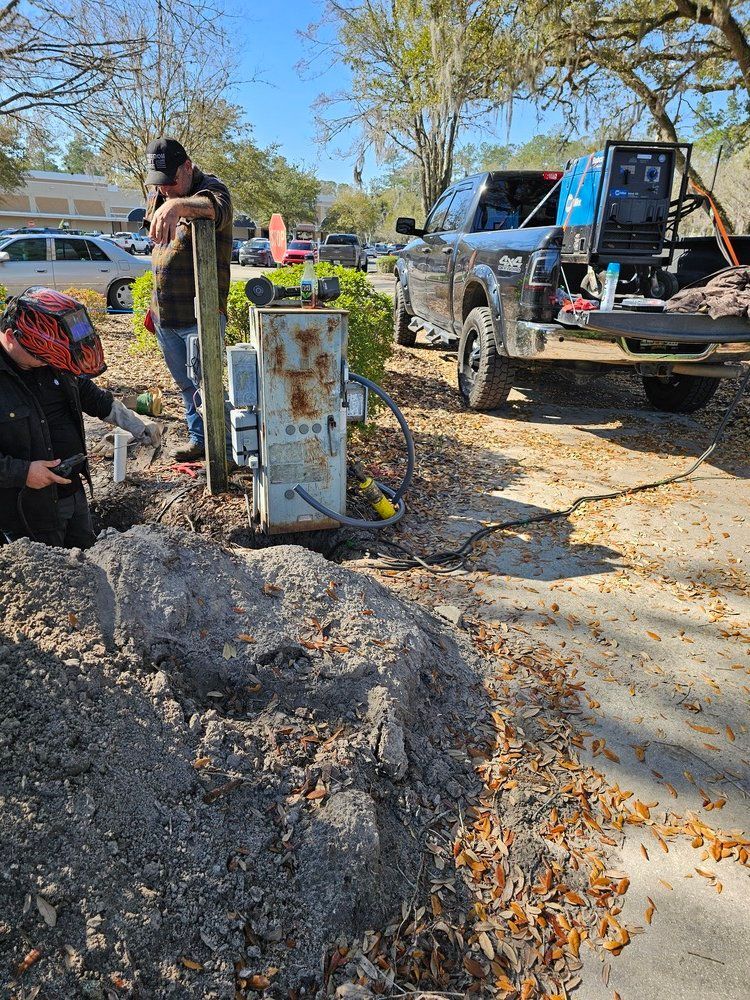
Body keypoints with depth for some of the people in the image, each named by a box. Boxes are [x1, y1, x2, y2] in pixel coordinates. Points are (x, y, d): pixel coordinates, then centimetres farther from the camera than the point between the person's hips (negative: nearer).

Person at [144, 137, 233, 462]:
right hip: (164, 316, 8)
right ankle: (199, 440, 28)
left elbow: (216, 208, -37)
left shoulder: (210, 189, -10)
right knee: (186, 385, 15)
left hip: (200, 316, -8)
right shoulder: (156, 197, 14)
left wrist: (178, 205, -57)